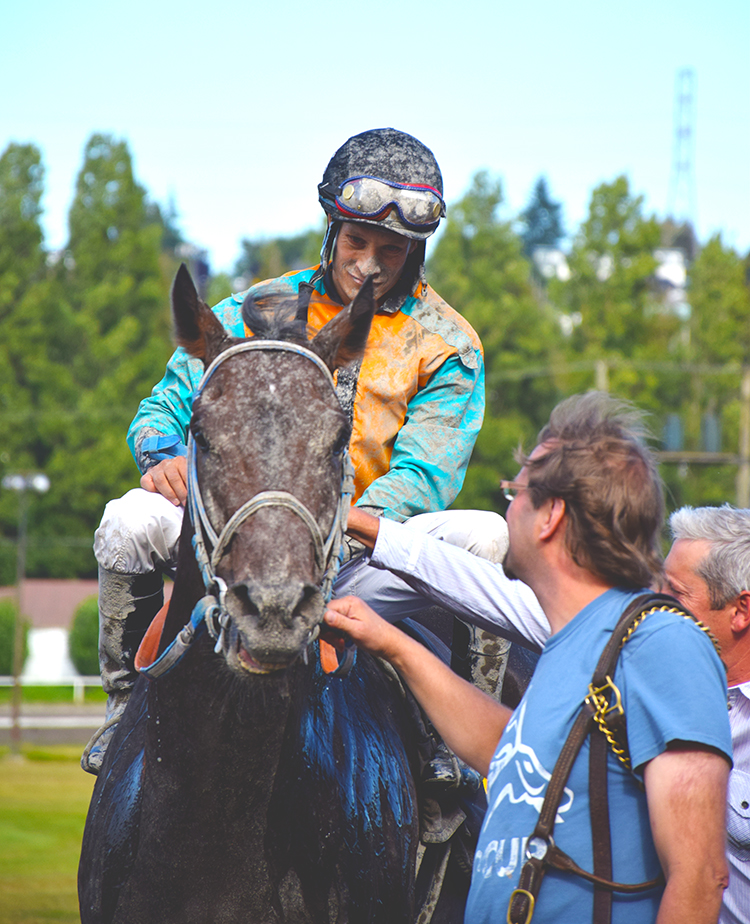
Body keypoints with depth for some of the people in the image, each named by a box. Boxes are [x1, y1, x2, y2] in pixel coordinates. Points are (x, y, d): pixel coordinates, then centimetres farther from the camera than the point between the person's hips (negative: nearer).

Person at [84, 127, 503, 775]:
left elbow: (423, 474, -9)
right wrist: (167, 456, -14)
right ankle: (128, 701, -5)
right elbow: (169, 403, 12)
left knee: (485, 536, -28)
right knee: (132, 519, -26)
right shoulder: (259, 309, 9)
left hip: (369, 546, -1)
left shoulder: (447, 348, 2)